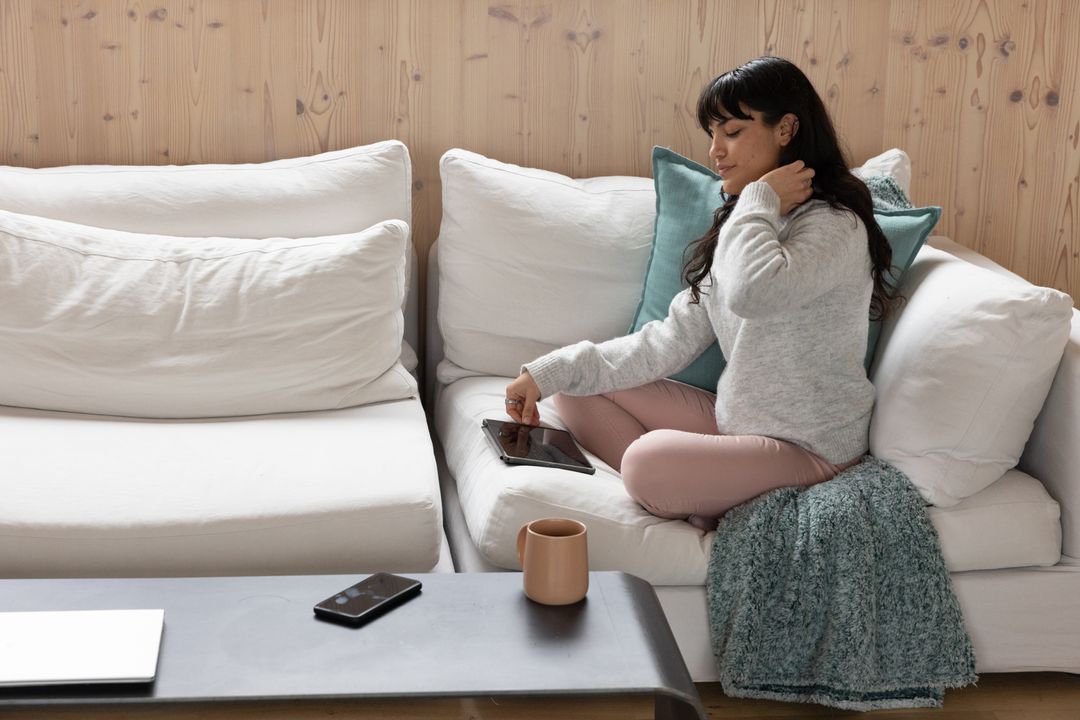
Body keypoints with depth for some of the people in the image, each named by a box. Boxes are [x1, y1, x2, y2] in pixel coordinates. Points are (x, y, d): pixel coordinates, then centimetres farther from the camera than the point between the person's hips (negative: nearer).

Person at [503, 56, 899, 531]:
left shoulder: (835, 226, -16)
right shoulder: (739, 226, 12)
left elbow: (752, 292, -39)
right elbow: (672, 341, 6)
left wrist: (760, 201, -19)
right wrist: (550, 372, -2)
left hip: (808, 450, -9)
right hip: (735, 421, 9)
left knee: (649, 461, -33)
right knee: (577, 389, 6)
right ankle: (693, 496, -11)